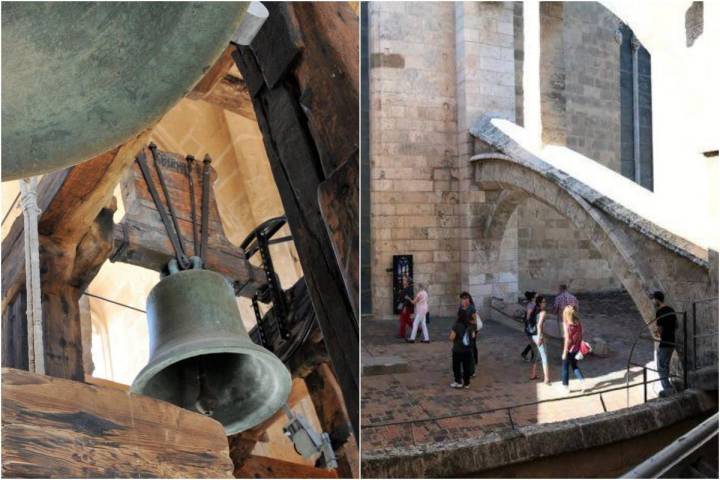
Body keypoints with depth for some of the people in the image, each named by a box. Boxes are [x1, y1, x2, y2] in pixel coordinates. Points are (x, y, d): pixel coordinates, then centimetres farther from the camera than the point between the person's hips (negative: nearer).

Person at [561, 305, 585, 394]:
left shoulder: (566, 324, -20)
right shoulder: (578, 323, -3)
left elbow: (567, 339, -19)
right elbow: (580, 336, 4)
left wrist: (564, 352, -13)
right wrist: (579, 347, 15)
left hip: (569, 349, -5)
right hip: (576, 349, 5)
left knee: (565, 368, 11)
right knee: (575, 366, 24)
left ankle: (566, 387, 20)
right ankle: (582, 382, 12)